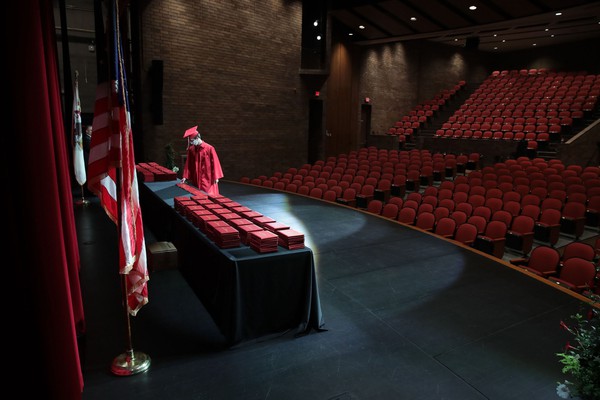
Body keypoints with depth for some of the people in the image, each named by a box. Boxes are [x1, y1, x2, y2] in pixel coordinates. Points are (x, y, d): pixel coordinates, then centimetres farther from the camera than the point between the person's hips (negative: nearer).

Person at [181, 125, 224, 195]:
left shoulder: (209, 148, -12)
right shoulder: (191, 149, 2)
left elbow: (214, 163, -10)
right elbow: (188, 163, 7)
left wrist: (216, 177, -11)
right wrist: (185, 176, 3)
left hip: (208, 179, -5)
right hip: (196, 179, 5)